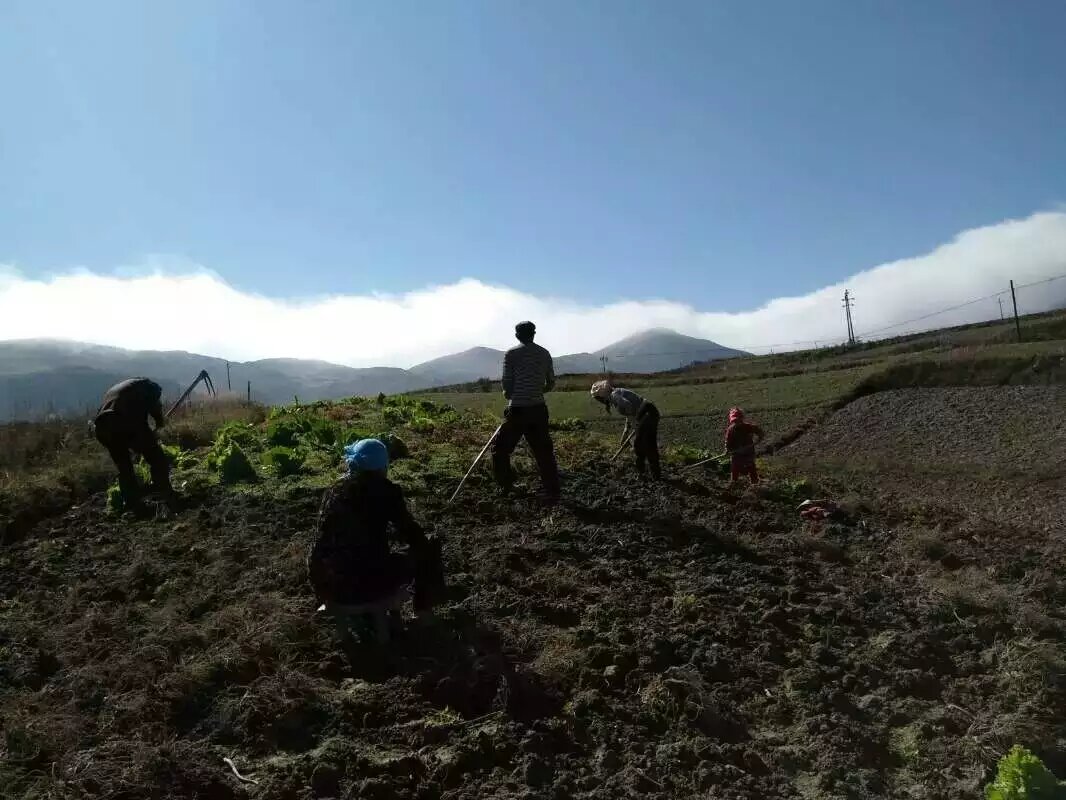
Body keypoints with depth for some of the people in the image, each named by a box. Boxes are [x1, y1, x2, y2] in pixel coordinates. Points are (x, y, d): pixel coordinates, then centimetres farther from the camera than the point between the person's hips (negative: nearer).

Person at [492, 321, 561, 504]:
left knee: (500, 448, 10)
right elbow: (551, 384, 11)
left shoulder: (511, 354, -4)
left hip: (518, 410, -4)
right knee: (544, 453, 10)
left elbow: (507, 387, -6)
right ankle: (552, 494, 11)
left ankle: (507, 487, 8)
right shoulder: (544, 353, 7)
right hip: (539, 409, 4)